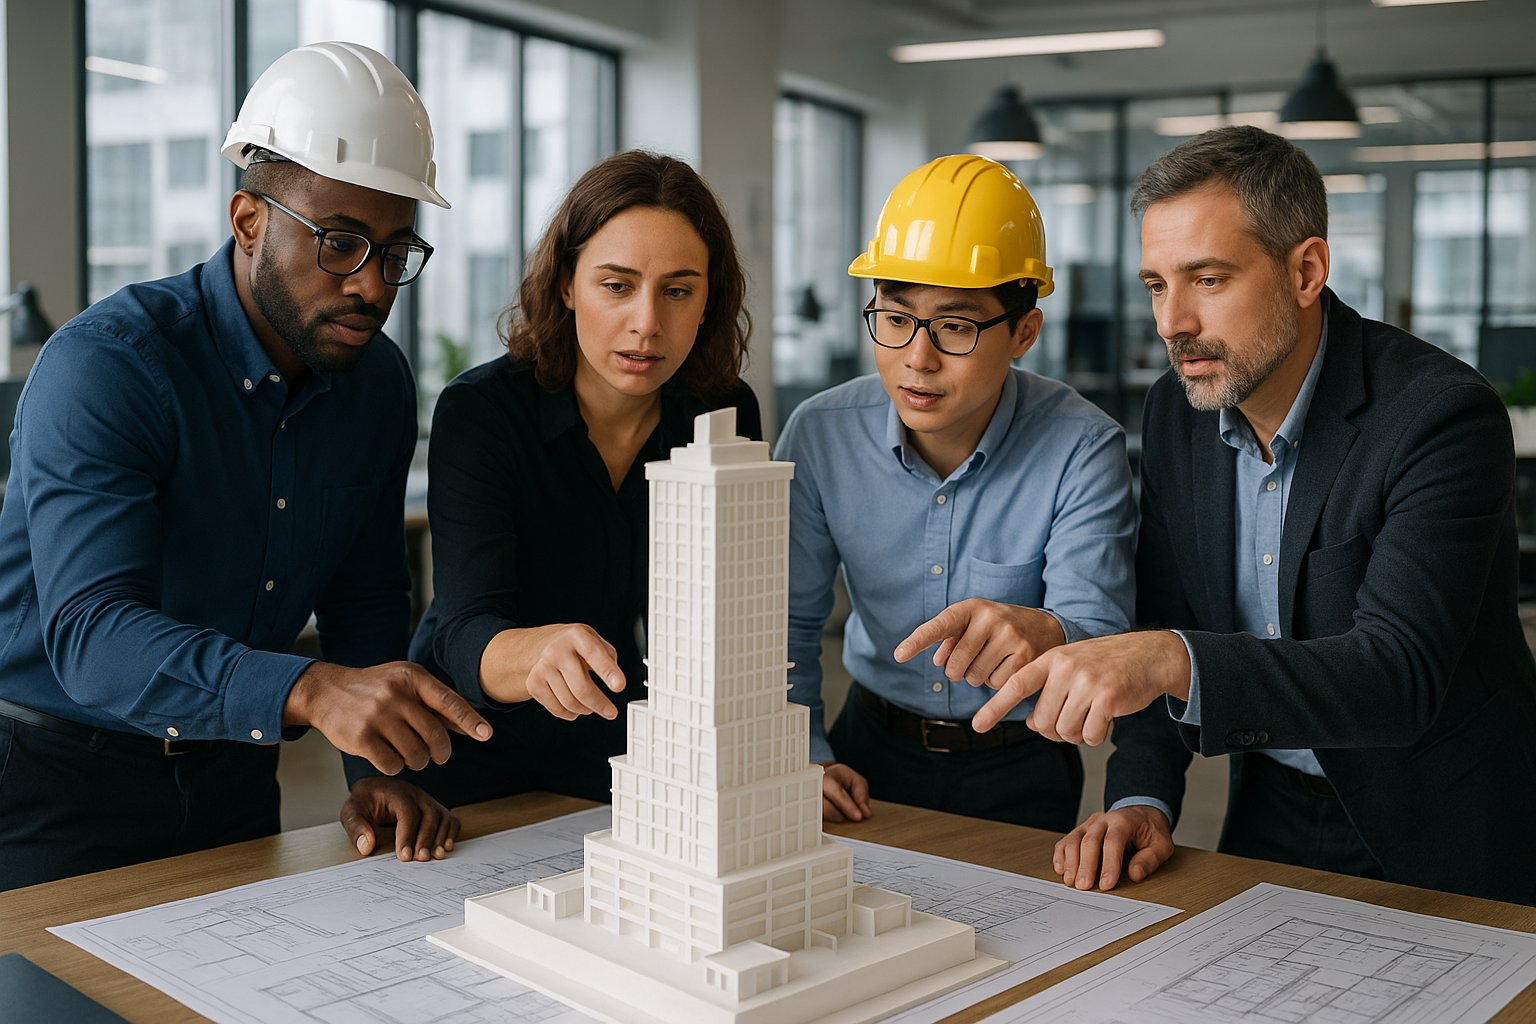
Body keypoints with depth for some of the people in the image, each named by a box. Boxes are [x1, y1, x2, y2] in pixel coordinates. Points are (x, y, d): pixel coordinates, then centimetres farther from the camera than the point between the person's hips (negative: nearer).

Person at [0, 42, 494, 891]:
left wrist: (384, 764, -9)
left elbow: (367, 597, 7)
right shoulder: (106, 364, -23)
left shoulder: (379, 383, -2)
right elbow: (91, 633, -34)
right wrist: (310, 692, -50)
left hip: (231, 776, 6)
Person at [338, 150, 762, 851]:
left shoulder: (725, 414, -6)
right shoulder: (477, 411, -17)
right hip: (471, 761, -2)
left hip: (623, 765, 3)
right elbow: (468, 633, -28)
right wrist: (540, 654, -50)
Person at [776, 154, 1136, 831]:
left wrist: (1045, 637, -48)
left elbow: (1103, 640, -24)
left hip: (1019, 772, -2)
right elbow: (788, 619, 3)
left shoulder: (1082, 450, -14)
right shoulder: (821, 434, -6)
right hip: (870, 750, 2)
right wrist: (803, 757, -11)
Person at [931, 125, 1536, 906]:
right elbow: (1162, 625, 3)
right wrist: (1142, 796, -11)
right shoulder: (1177, 410, -2)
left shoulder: (1442, 415, -21)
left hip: (1441, 835, -3)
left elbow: (1398, 674, -31)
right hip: (1275, 815, 4)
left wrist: (1177, 663, -45)